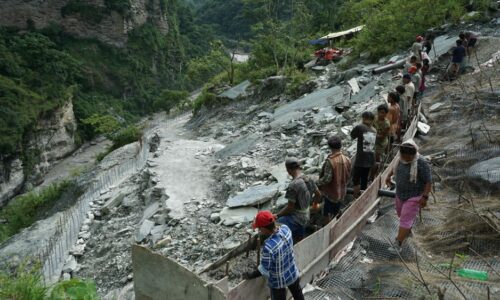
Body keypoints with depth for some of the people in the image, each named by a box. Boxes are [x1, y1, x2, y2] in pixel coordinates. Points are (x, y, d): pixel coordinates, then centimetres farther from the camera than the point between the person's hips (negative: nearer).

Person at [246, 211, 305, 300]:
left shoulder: (268, 247, -40)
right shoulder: (285, 228, -22)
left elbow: (264, 270, -24)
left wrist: (251, 275, -9)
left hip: (278, 281, -5)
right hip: (293, 273, 6)